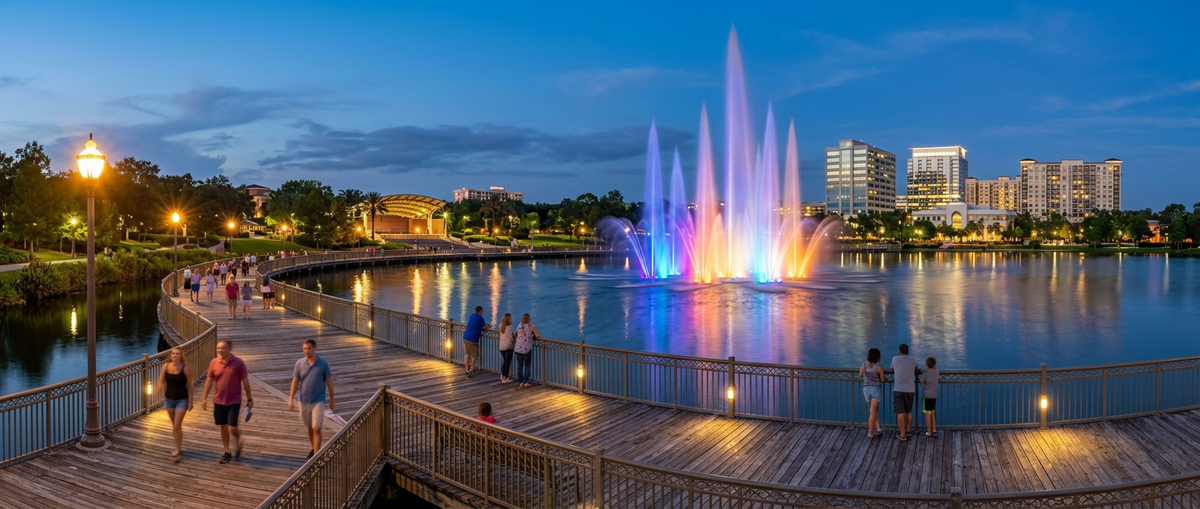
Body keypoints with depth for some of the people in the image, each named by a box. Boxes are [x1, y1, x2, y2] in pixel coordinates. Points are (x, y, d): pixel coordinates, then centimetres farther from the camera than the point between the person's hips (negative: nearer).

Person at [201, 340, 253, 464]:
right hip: (219, 401, 3)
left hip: (234, 401, -3)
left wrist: (249, 399, -2)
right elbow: (209, 380, 6)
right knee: (223, 427, 11)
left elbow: (245, 381, -5)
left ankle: (238, 440, 26)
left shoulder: (238, 363, -11)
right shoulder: (214, 363, -2)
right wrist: (205, 398, 5)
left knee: (232, 428, -7)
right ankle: (227, 452, 24)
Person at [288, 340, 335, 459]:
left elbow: (329, 382, -1)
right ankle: (314, 449, 37)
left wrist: (332, 400, 2)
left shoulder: (323, 364, -8)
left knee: (316, 429, -8)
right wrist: (291, 398, -5)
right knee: (309, 428, 18)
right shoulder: (299, 363, -2)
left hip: (318, 401, -3)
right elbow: (295, 381, 2)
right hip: (303, 401, 3)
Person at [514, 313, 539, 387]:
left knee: (519, 365, 13)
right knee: (527, 365, 10)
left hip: (518, 348, 4)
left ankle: (520, 382, 15)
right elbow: (537, 336, -11)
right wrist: (533, 337, 11)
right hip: (527, 349, -4)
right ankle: (526, 382, 9)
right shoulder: (532, 326, -9)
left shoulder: (519, 325, 3)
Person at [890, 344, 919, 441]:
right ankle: (908, 430, 34)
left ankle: (903, 435, 0)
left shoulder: (895, 359, -1)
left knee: (900, 413, 0)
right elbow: (916, 372, 25)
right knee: (908, 411, 21)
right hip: (910, 391, 3)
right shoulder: (913, 361, 4)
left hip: (898, 390, -3)